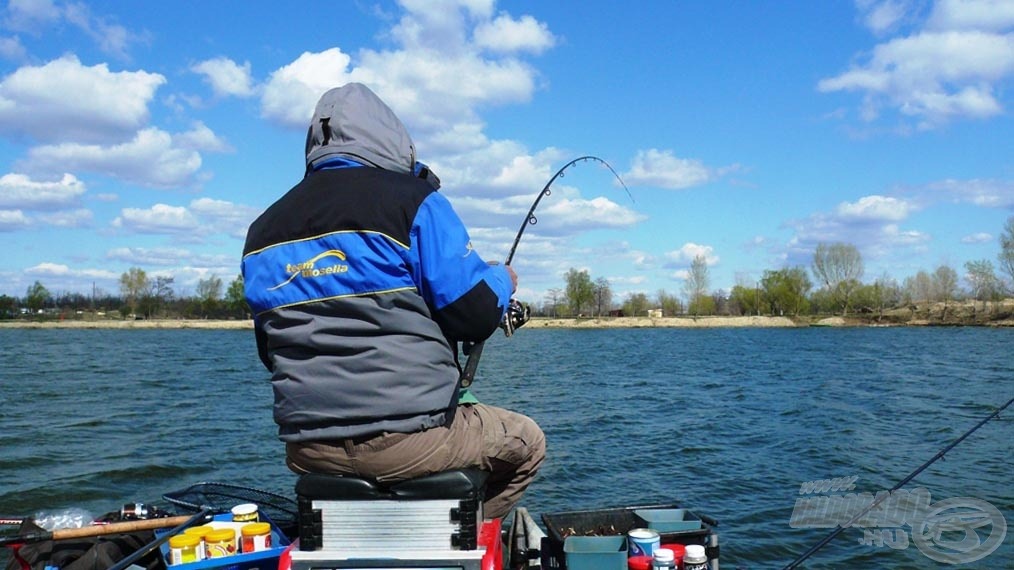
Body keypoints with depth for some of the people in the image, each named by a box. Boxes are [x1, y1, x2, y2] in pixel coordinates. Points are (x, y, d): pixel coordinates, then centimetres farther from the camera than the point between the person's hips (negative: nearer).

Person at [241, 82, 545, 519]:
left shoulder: (263, 229, 9)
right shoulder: (411, 199, -8)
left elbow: (270, 350, 17)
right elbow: (475, 315, -11)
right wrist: (503, 280, 10)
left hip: (306, 450, 6)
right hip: (408, 440, -5)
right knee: (525, 442, 19)